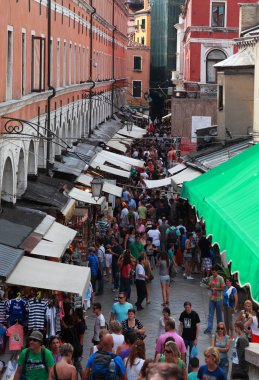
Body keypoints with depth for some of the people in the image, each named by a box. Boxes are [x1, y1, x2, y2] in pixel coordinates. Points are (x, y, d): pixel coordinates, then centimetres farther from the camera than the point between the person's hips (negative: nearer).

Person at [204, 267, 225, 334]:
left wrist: (215, 289, -23)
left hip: (218, 298, -4)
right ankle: (209, 329, -4)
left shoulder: (220, 278, -10)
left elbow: (222, 288, -10)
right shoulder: (211, 278, 5)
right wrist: (210, 288, -11)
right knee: (210, 314, -1)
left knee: (219, 314, 8)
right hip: (212, 298, 4)